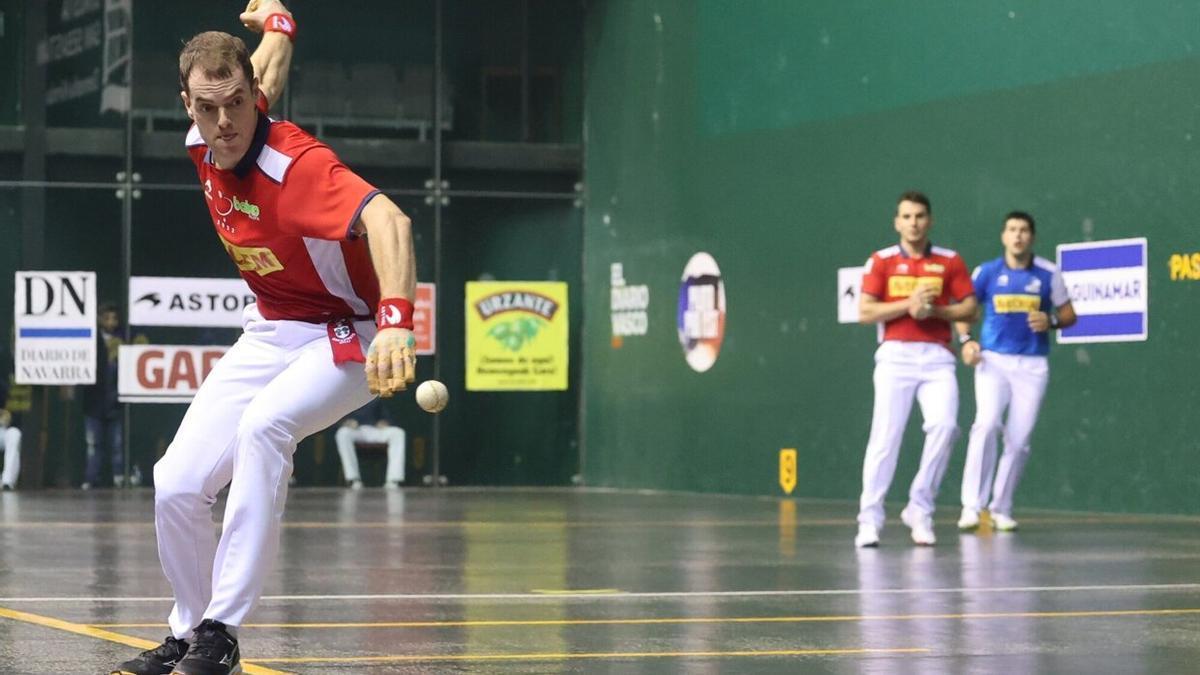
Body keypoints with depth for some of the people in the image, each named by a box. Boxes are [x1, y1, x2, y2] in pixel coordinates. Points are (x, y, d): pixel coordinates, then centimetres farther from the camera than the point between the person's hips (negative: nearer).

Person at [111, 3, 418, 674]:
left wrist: (395, 319, -65)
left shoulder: (298, 164, -31)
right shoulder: (203, 141, -8)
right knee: (176, 487, -4)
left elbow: (387, 220, -49)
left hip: (345, 336, -7)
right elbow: (269, 68, 13)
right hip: (269, 333, 7)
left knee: (264, 424, -35)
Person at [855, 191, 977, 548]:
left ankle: (920, 510, -4)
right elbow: (865, 312, -1)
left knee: (944, 425, -17)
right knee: (886, 435, -6)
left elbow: (969, 308, 7)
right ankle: (869, 519, 1)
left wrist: (935, 310, -9)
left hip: (937, 357, 1)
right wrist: (909, 304, -12)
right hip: (896, 355, -1)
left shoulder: (950, 261, 8)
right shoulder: (881, 261, 5)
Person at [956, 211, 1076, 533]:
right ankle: (971, 505, -20)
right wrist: (966, 341, -5)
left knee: (1019, 440, 2)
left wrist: (1051, 320, -13)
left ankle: (1001, 508, 16)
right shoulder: (987, 272, 3)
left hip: (1032, 364, 1)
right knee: (987, 424, -22)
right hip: (992, 360, -1)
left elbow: (1069, 314, 9)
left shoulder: (1048, 274, 2)